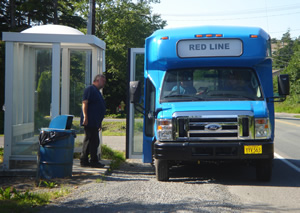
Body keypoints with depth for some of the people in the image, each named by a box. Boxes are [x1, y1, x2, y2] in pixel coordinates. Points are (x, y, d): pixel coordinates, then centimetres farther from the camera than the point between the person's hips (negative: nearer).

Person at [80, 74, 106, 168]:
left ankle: (84, 161, 15)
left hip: (94, 122, 10)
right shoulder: (90, 89, -7)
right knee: (94, 141, -8)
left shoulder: (97, 91, 23)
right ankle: (94, 161, -4)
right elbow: (85, 103, -16)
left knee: (88, 141, 11)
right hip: (90, 121, -10)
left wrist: (99, 123, 26)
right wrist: (85, 117, -23)